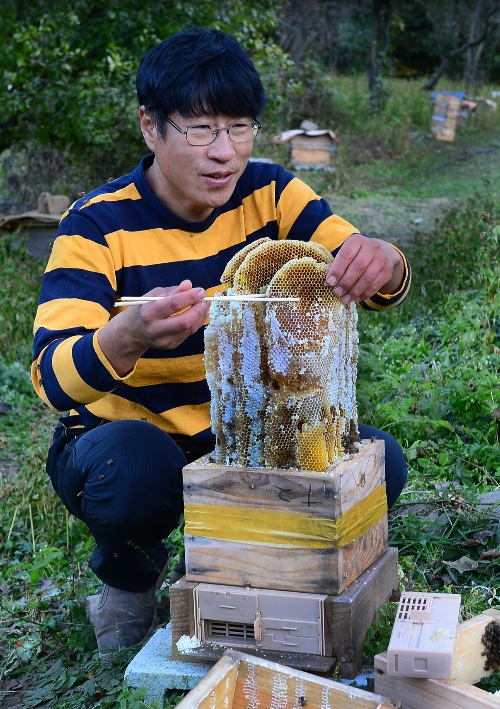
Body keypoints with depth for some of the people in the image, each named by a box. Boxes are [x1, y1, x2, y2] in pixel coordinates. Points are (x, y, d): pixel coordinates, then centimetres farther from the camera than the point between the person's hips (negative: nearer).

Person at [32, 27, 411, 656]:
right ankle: (128, 575, -1)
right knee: (134, 473, -38)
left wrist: (381, 264, -39)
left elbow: (380, 287, -12)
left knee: (377, 462, -18)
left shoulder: (267, 193, -6)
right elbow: (53, 378, -29)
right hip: (125, 436, -3)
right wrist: (129, 336, -52)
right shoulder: (98, 226, -18)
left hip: (240, 435, 4)